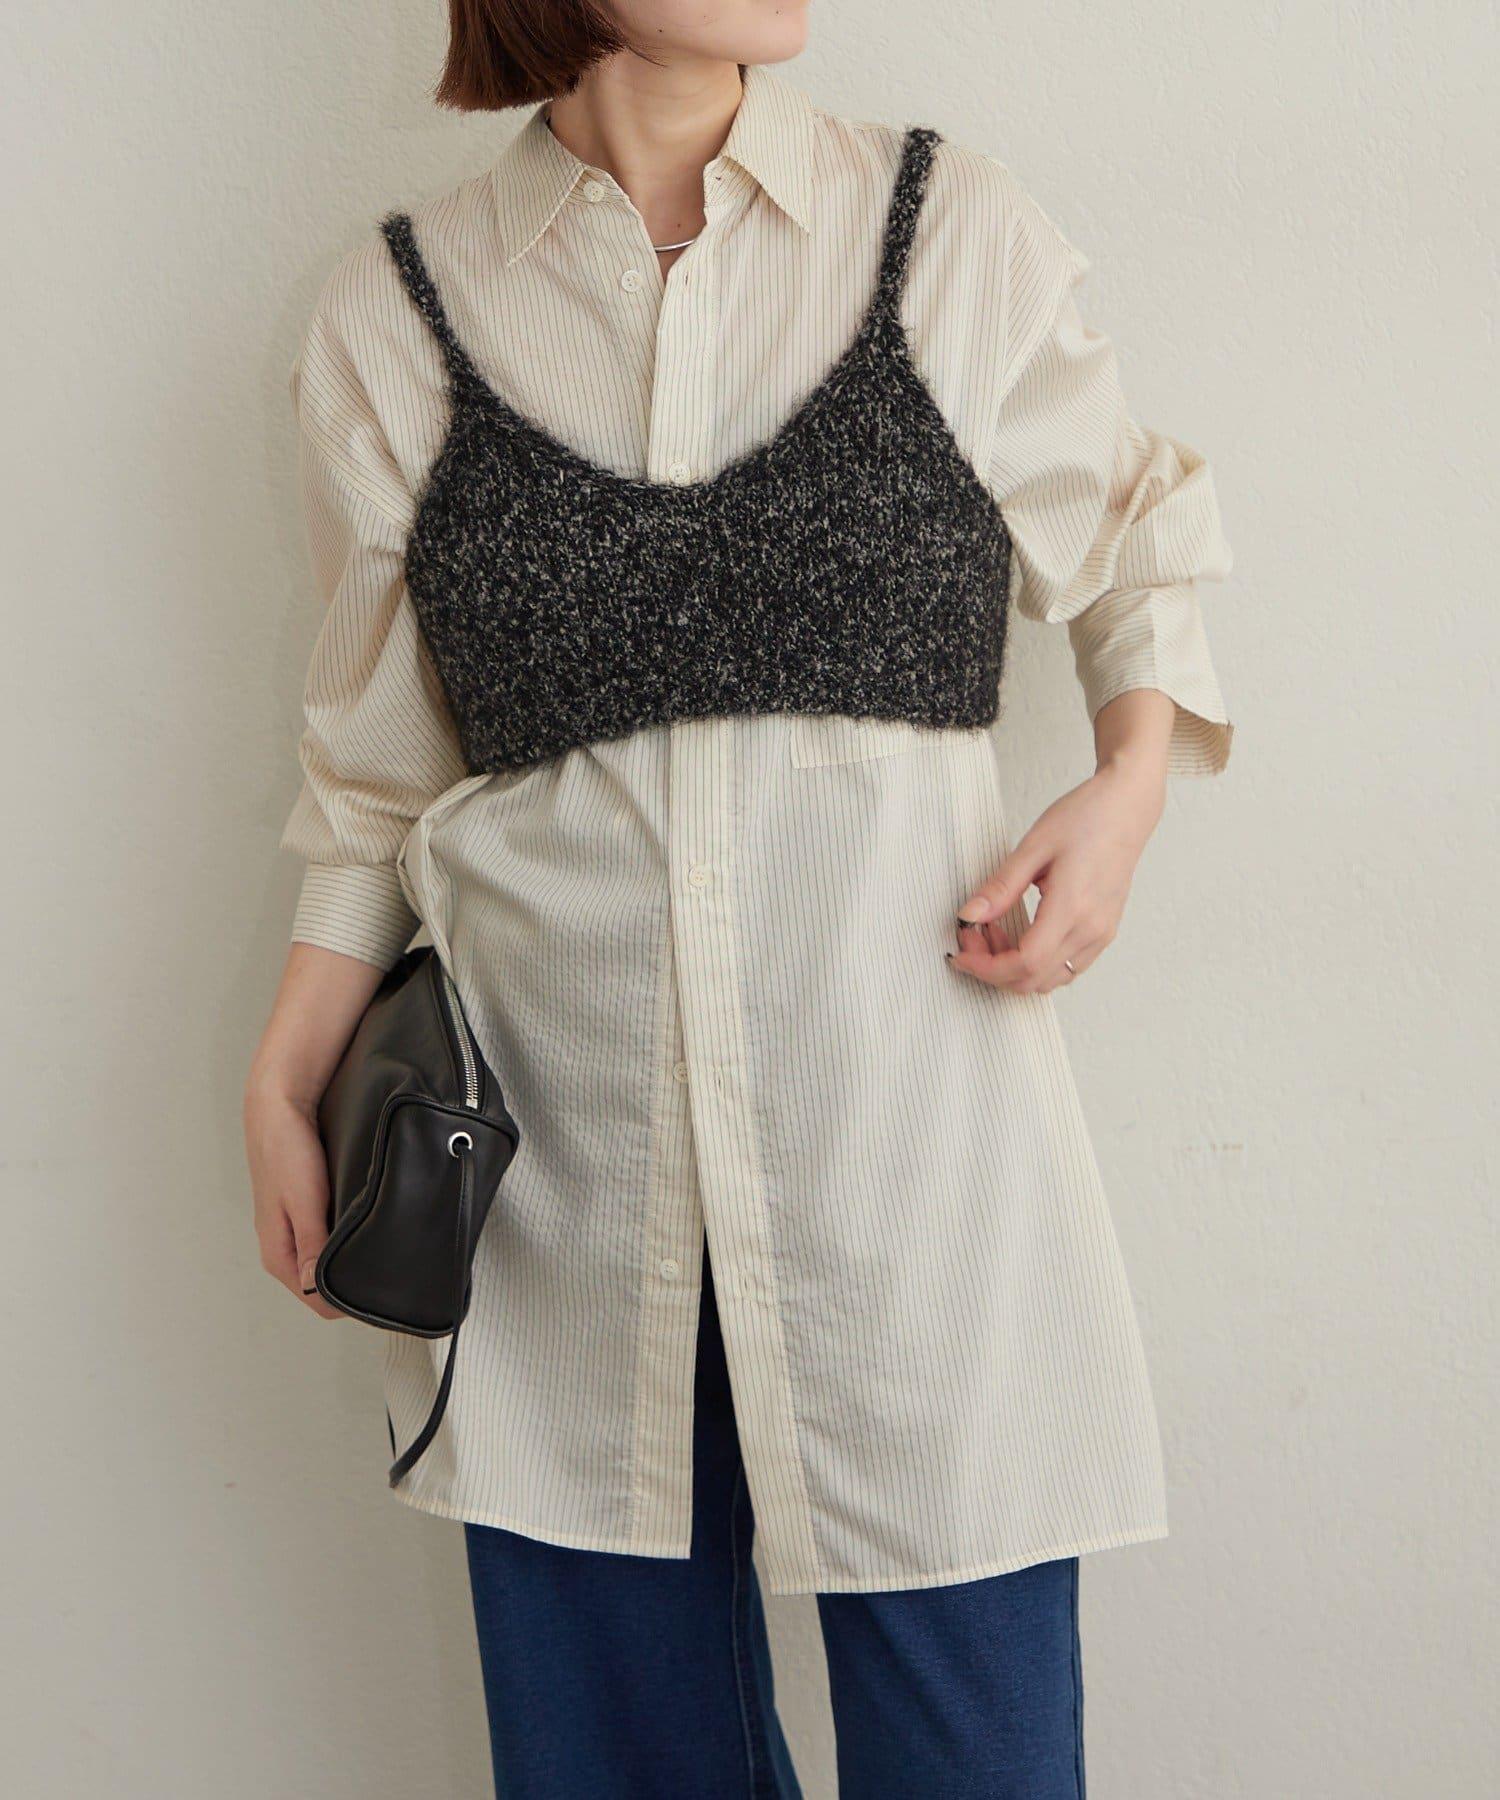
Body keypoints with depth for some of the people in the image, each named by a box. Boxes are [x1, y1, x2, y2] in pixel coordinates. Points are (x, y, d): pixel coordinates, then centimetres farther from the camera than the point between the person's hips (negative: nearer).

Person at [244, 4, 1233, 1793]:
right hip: (560, 1126, 1)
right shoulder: (397, 312, 5)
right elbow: (384, 762, 12)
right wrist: (283, 1081, 6)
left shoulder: (959, 234, 4)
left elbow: (1137, 538, 18)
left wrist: (1131, 781, 0)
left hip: (904, 1085, 0)